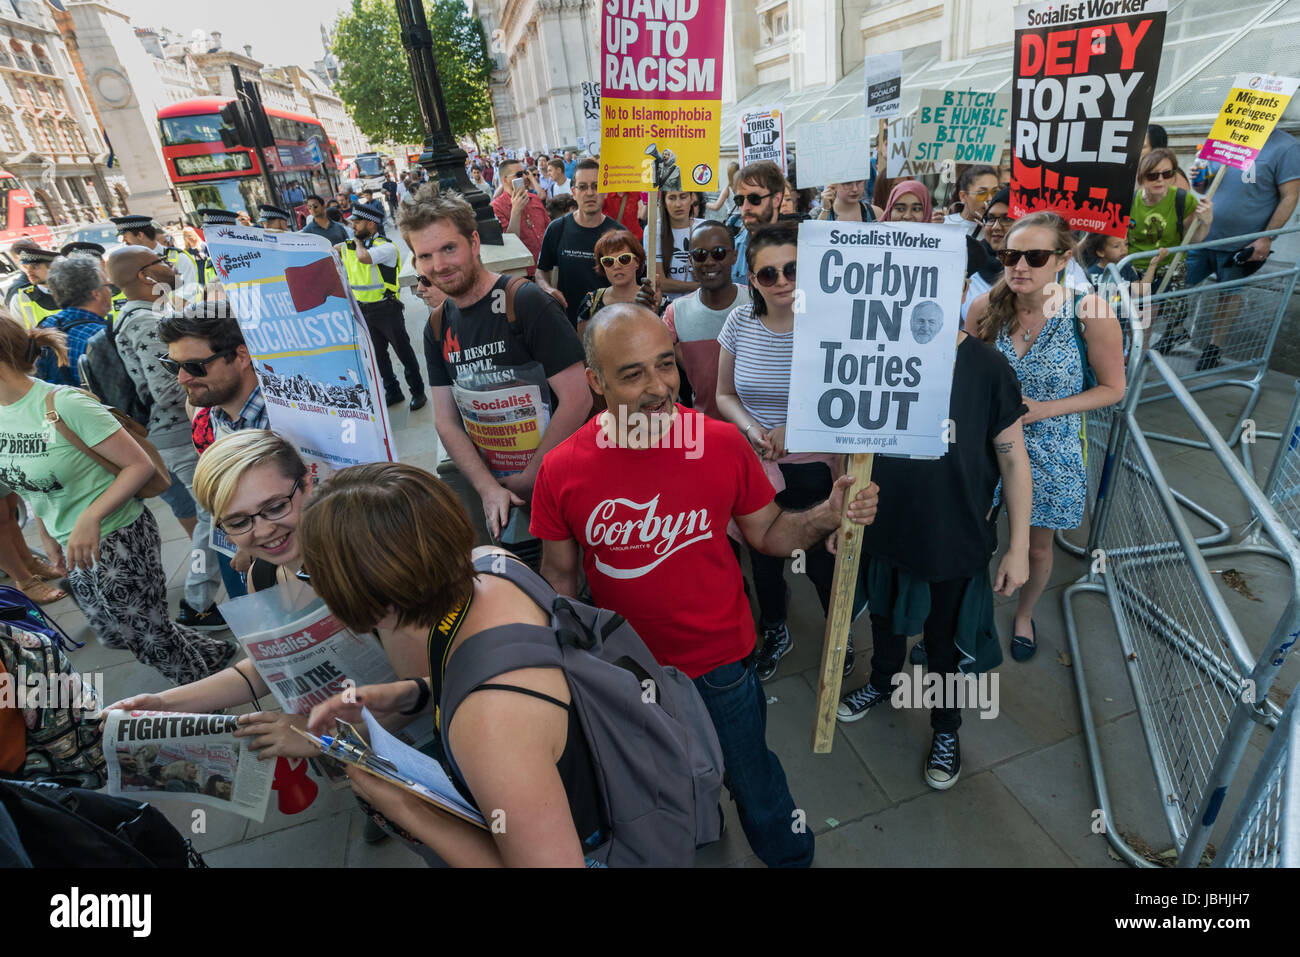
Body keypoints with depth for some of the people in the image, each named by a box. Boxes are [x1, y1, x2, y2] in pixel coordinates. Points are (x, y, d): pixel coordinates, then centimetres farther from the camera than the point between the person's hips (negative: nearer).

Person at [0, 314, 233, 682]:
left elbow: (140, 464, -19)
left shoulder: (63, 404, -20)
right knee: (115, 635, 19)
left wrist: (90, 518, -25)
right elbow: (33, 484, 16)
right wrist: (47, 538, 20)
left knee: (148, 632, 4)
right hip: (73, 546, 8)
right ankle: (212, 653, 36)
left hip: (118, 538, -8)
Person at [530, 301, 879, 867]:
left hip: (721, 659, -1)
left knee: (752, 780, 21)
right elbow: (560, 576, -3)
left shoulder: (723, 443, -16)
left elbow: (768, 532, -4)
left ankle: (789, 858, 54)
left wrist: (825, 516, -22)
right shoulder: (561, 471, -17)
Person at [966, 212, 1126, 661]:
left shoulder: (1090, 312, -18)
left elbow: (1112, 388, -7)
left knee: (1037, 547, 17)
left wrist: (1044, 409, -19)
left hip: (1049, 451, -1)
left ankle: (1024, 615, 46)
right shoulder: (984, 307, -12)